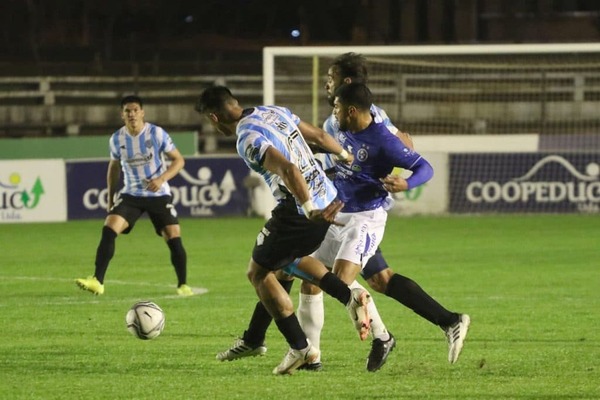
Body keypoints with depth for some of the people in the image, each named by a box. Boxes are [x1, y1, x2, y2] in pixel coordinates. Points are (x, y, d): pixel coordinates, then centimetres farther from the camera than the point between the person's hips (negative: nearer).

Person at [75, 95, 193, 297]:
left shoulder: (157, 134, -11)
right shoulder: (117, 139, -2)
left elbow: (178, 160, -6)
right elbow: (114, 166, 16)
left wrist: (162, 178, -22)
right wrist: (111, 198, 15)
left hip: (159, 194, -2)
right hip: (131, 194, 2)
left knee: (174, 238, -10)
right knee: (108, 229, -19)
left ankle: (183, 285, 9)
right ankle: (97, 281, -21)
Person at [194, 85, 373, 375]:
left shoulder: (247, 140, -18)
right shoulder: (274, 112, 9)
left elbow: (288, 169, -31)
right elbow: (318, 136, 20)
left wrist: (310, 210, -33)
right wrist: (346, 156, 36)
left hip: (299, 211, -9)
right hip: (329, 199, 9)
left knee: (258, 273, 9)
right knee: (292, 257, 32)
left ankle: (300, 348, 7)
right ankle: (350, 297, 14)